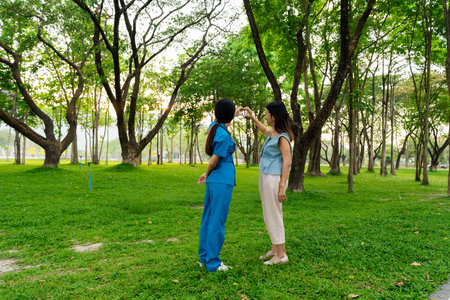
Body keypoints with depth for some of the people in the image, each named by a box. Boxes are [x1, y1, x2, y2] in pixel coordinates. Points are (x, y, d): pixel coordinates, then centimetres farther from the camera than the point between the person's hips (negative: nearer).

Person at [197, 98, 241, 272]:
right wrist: (206, 174, 4)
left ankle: (204, 257, 26)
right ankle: (213, 263, 9)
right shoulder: (224, 136, -18)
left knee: (208, 218, 14)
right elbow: (214, 161, -14)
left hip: (212, 181, 9)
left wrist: (233, 116, 40)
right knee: (217, 222, -1)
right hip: (223, 181, -9)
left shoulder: (214, 126, 5)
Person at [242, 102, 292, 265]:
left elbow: (287, 162, -18)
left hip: (274, 179, -9)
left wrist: (282, 187, -21)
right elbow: (264, 130, 36)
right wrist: (252, 117, 36)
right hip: (265, 178, 9)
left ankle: (281, 254, 8)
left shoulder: (282, 137, -16)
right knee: (269, 215, 16)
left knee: (274, 216, -3)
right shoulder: (273, 132, 10)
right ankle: (275, 249, 28)